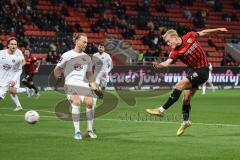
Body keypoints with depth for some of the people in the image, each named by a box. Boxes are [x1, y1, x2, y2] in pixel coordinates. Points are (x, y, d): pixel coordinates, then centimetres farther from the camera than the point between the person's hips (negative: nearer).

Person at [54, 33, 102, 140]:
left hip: (84, 84, 4)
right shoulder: (67, 55, 4)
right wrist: (57, 76, -14)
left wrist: (95, 89, 20)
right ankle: (77, 131, -18)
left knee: (90, 103, -16)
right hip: (71, 84, -4)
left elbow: (89, 74, 25)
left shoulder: (87, 57, 19)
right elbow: (57, 70, 6)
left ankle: (90, 130, 2)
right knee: (76, 102, -26)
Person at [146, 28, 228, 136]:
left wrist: (218, 29, 16)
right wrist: (158, 65, -44)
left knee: (179, 85, -20)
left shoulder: (189, 36, -8)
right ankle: (186, 122, 28)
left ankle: (162, 110, -20)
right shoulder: (175, 52, -7)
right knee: (186, 96, 5)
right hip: (193, 70, 4)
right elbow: (167, 63, -23)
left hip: (202, 71, -4)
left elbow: (203, 33, 10)